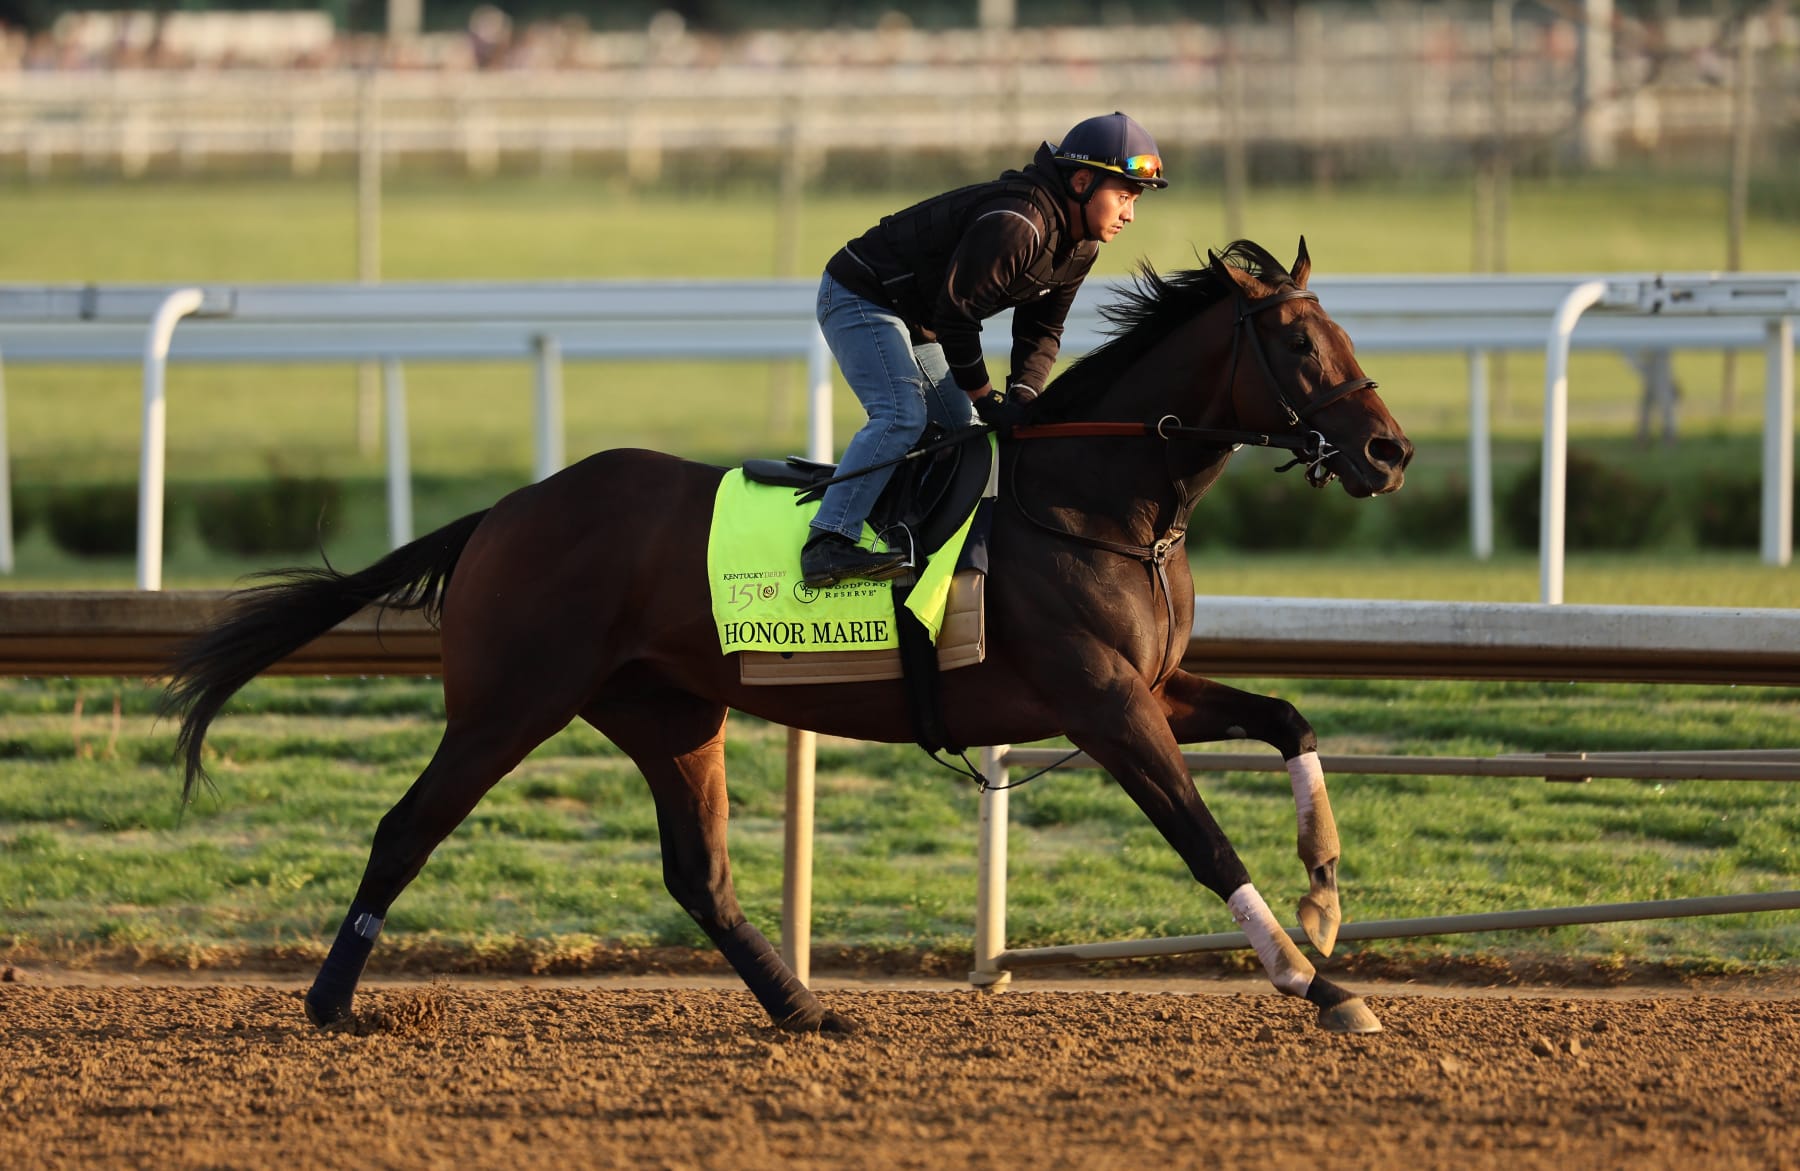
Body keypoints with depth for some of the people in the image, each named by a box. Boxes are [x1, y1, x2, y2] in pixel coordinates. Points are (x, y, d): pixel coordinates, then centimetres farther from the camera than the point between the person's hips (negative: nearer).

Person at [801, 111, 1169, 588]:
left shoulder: (1080, 247, 0)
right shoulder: (1015, 224, -32)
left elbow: (1041, 330, 7)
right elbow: (956, 312, -30)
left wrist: (1022, 394, -12)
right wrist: (983, 396, -19)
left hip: (917, 321, 10)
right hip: (859, 296, -10)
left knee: (962, 427, 11)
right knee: (902, 414, -25)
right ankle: (827, 544, -32)